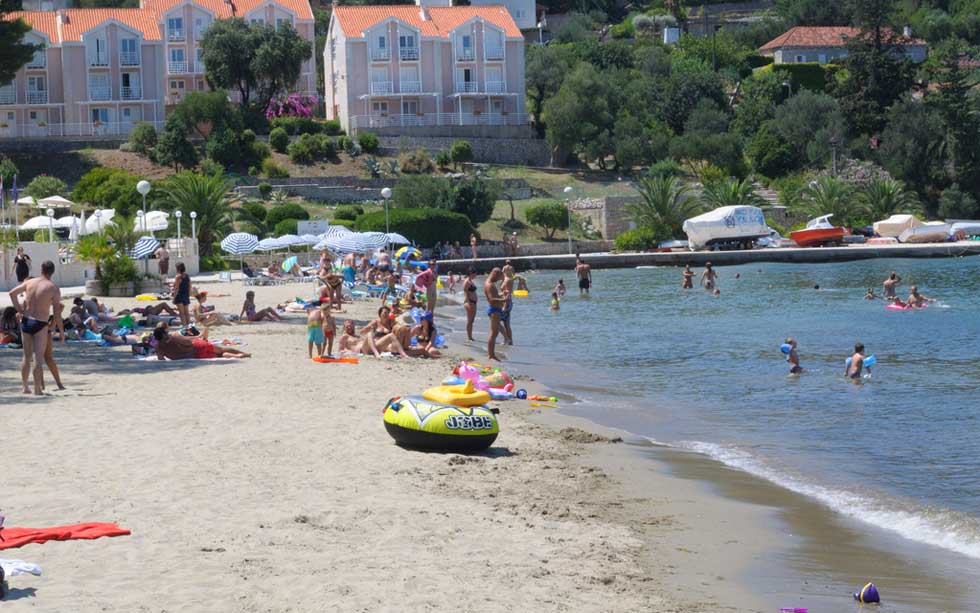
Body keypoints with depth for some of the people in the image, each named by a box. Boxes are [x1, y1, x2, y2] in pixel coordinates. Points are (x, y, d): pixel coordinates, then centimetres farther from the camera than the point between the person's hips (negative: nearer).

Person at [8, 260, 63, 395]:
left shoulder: (30, 282, 5)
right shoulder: (54, 288, -8)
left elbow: (12, 293, 2)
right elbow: (57, 313, -10)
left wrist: (19, 310, 8)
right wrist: (61, 331, 0)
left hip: (25, 321, 5)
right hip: (40, 324, -5)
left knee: (27, 357, 17)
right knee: (38, 359, -3)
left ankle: (25, 387, 24)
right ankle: (37, 390, -6)